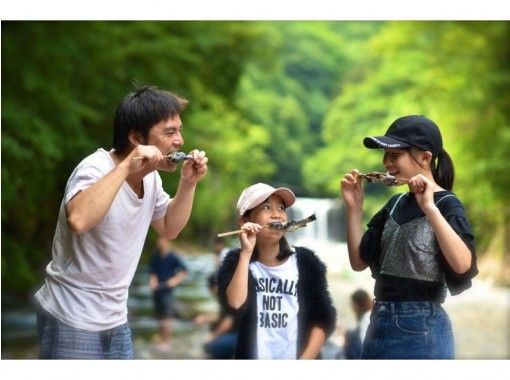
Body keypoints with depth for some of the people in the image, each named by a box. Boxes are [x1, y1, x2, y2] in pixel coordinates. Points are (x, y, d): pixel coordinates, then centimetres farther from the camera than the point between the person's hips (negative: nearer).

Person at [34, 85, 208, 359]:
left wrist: (188, 183, 4)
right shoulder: (97, 168, -19)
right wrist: (126, 167, -36)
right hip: (72, 320, -8)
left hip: (115, 319, 8)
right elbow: (78, 220, -40)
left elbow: (169, 228, 18)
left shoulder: (151, 177, 4)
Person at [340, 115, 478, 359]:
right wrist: (354, 207, 1)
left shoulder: (446, 204, -9)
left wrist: (429, 208, -30)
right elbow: (359, 261, 10)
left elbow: (463, 265, -25)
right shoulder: (395, 204, 12)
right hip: (380, 323, 7)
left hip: (421, 329, -7)